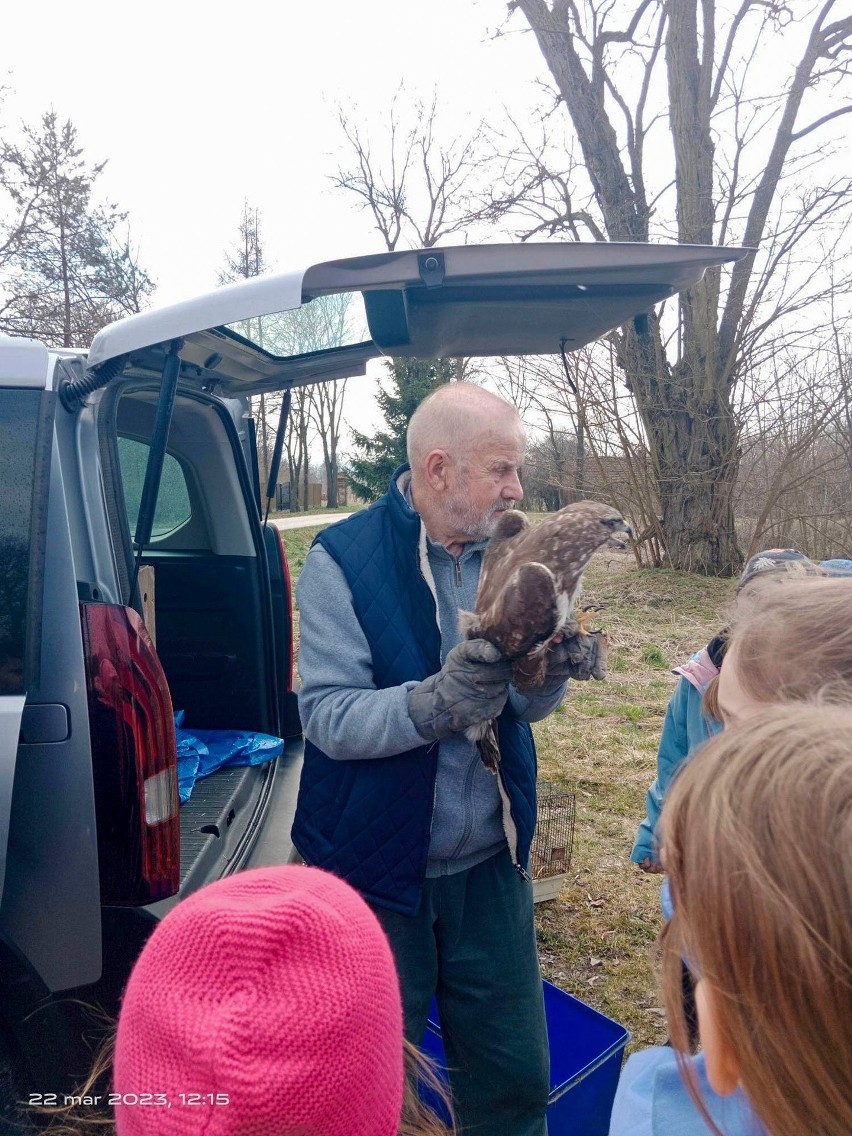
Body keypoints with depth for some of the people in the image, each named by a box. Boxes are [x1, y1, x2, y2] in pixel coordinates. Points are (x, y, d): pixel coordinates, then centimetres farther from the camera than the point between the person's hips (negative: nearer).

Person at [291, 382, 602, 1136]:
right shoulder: (343, 561, -15)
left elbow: (521, 708, 3)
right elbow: (328, 717, -21)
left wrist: (553, 673, -17)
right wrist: (435, 701, -36)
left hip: (490, 865, 5)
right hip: (375, 871, -4)